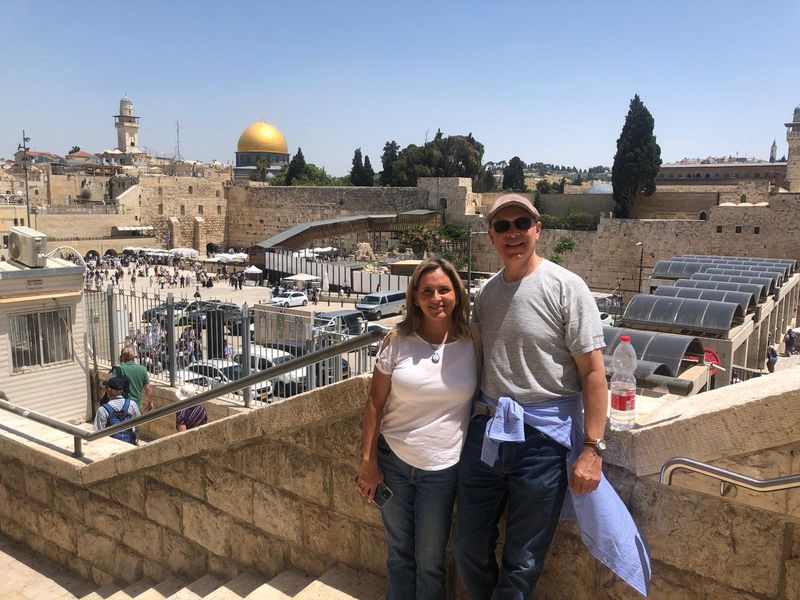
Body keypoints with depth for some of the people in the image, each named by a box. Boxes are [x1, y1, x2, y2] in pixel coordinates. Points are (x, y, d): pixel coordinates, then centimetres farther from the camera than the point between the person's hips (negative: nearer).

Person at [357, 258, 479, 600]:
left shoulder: (472, 343, -8)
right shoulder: (398, 341, -8)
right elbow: (375, 403, -3)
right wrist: (368, 462, -4)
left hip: (442, 469, -1)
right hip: (393, 462, 1)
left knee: (430, 562, 14)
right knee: (398, 554, 19)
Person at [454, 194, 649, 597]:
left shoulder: (566, 287, -10)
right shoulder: (486, 293, 8)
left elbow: (593, 372, -11)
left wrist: (592, 449, -14)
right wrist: (482, 417, 10)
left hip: (543, 435, -5)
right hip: (487, 430, 6)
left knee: (522, 564, 9)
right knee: (468, 547, 16)